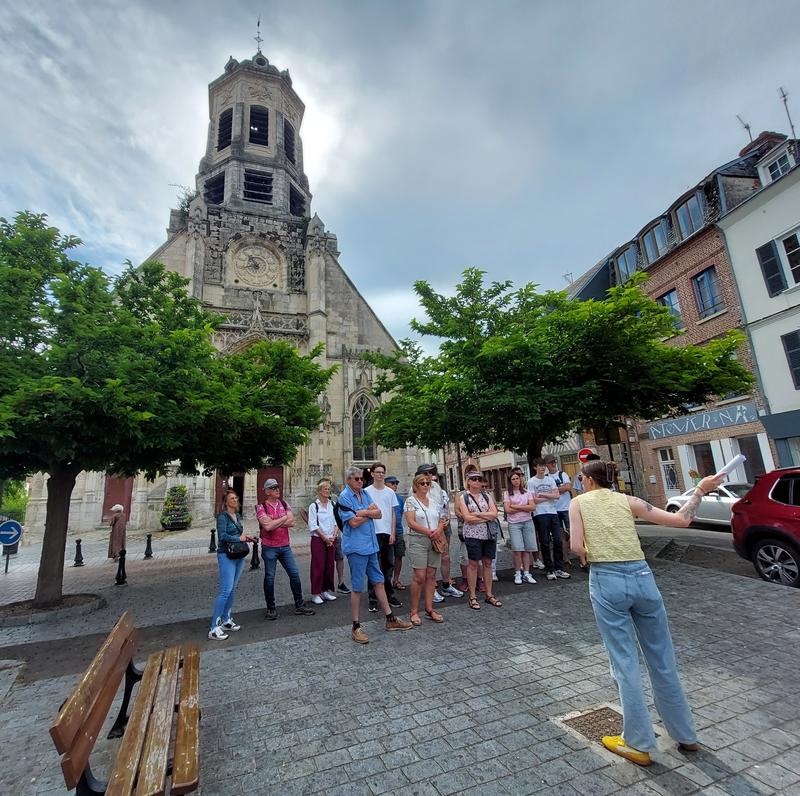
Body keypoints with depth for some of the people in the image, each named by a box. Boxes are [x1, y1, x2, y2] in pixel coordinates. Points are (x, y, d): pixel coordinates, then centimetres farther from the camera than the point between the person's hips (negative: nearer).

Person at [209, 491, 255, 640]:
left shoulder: (238, 515, 12)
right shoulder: (223, 516, -12)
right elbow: (222, 536, -21)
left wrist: (246, 537, 5)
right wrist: (240, 538, -14)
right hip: (226, 556, -8)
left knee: (232, 589, 13)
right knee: (226, 590, -11)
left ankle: (226, 620, 24)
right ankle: (214, 628, -5)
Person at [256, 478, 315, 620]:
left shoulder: (284, 503, 4)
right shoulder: (261, 507, -9)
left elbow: (292, 522, -7)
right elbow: (267, 526, -22)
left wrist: (273, 523, -15)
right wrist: (283, 518, -11)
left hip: (285, 546, 4)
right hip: (269, 548, -4)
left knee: (294, 574, 6)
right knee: (269, 578, 6)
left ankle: (299, 605, 19)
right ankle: (271, 608, 23)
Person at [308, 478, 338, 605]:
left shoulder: (333, 505, 6)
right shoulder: (314, 506, -4)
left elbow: (337, 523, 5)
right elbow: (313, 525, -8)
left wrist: (333, 537, -7)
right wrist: (324, 538, -11)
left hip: (332, 540, 4)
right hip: (318, 539, -4)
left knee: (330, 565, 9)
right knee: (318, 566, -2)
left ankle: (327, 590, 22)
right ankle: (316, 594, 8)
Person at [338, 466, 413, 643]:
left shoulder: (364, 494, 10)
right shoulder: (344, 497, -12)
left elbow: (378, 514, 3)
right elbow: (353, 522, -20)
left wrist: (364, 512, -15)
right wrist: (370, 512, -6)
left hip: (370, 545, 7)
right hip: (356, 547, -7)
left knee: (378, 581, 14)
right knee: (357, 587, 3)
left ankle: (390, 619, 25)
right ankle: (356, 627, 18)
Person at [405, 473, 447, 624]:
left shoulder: (433, 501, 13)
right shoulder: (411, 501, -4)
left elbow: (441, 521, 15)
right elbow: (411, 522, -13)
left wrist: (439, 530, -7)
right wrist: (430, 532, -16)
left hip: (435, 541, 6)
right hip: (418, 541, -5)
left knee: (431, 575, 7)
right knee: (420, 577, -7)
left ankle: (429, 609, 18)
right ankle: (414, 611, 7)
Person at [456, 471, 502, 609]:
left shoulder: (487, 496, 8)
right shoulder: (463, 497, -2)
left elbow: (494, 514, -4)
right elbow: (467, 518, -13)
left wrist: (477, 514, -12)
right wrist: (487, 517, -10)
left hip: (489, 534, 4)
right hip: (473, 535, -3)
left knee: (488, 563, 10)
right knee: (473, 564, 2)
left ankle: (489, 595, 22)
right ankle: (472, 597, 13)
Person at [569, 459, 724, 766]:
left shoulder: (579, 502, 2)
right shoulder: (628, 500, 8)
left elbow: (577, 546, -8)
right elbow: (681, 520, 7)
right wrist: (700, 491, 20)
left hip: (606, 581, -3)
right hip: (642, 577, 3)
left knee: (625, 665, 9)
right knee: (663, 662, 19)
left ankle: (638, 744, 22)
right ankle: (685, 735, 37)